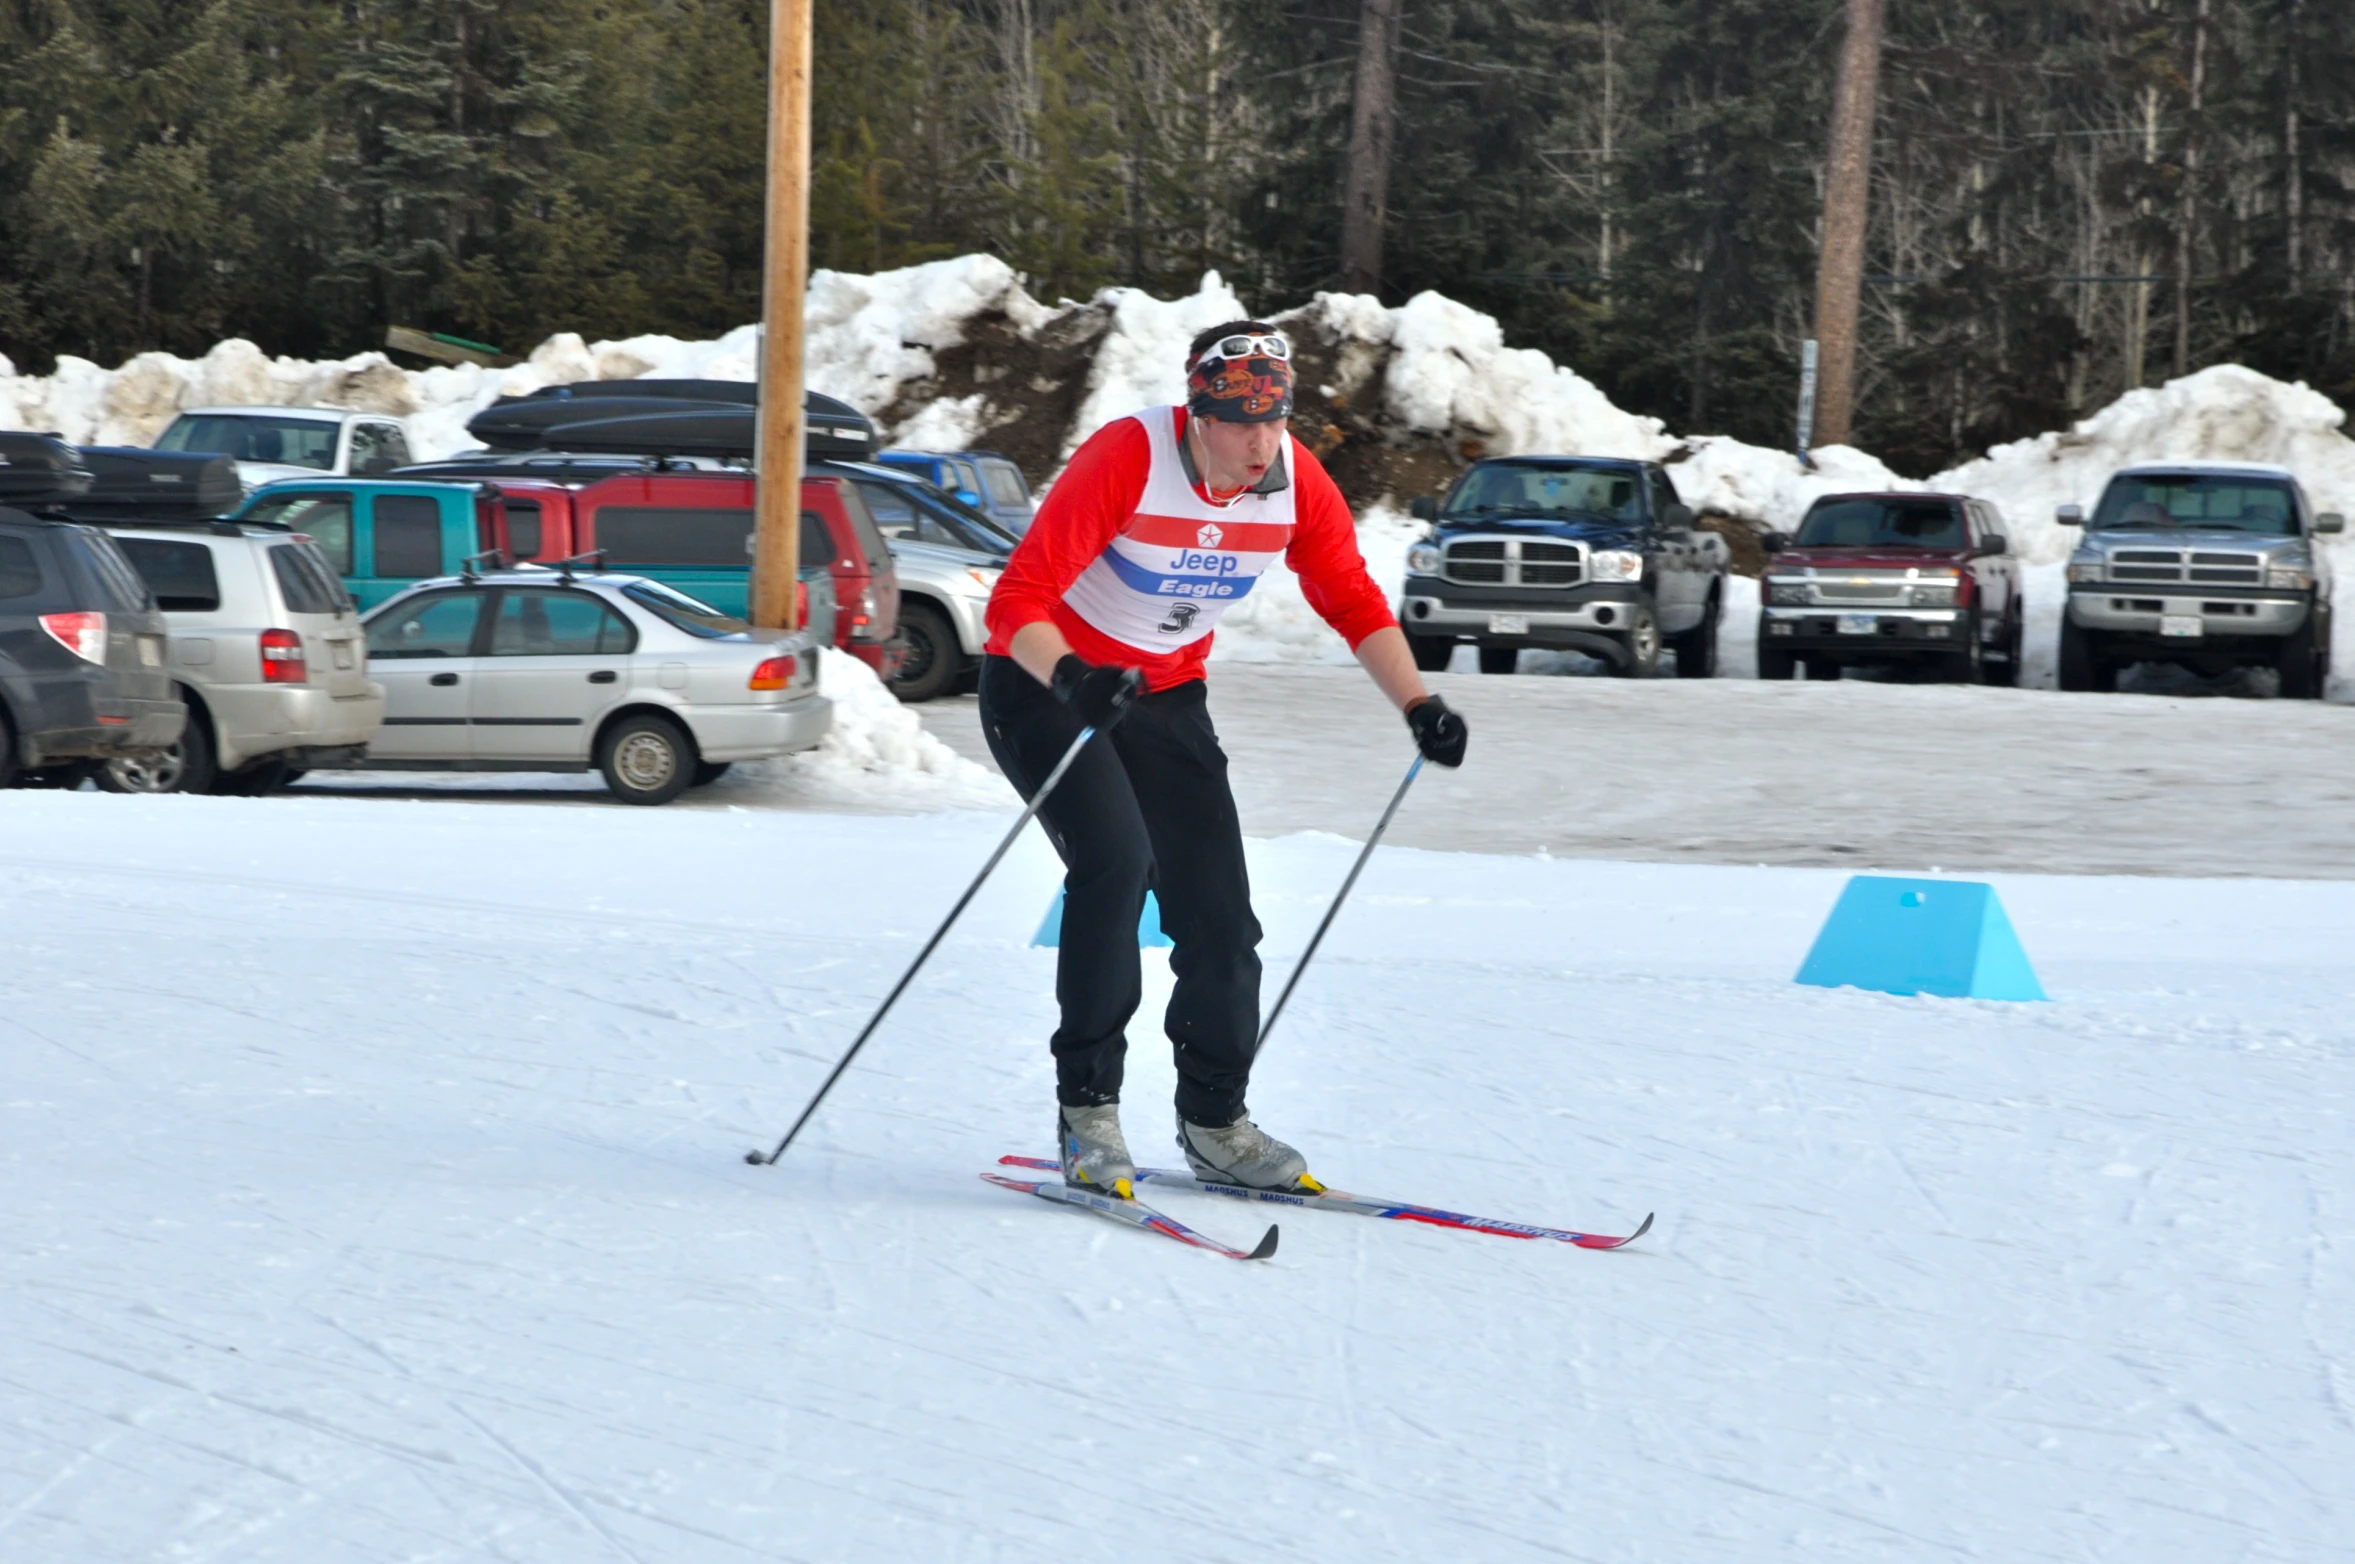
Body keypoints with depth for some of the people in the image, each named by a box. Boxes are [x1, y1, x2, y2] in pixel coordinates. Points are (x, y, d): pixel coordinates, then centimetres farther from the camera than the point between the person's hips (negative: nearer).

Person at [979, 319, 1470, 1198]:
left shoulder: (1295, 480, -12)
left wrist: (1416, 704, -13)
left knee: (1219, 911, -1)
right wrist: (1071, 680, -51)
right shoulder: (1126, 459, -28)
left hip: (1164, 697, 6)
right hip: (1047, 683, -5)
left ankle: (1215, 1123, 17)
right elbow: (1019, 599, -32)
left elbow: (1352, 601, 1)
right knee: (1115, 859, -28)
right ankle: (1087, 1109, -17)